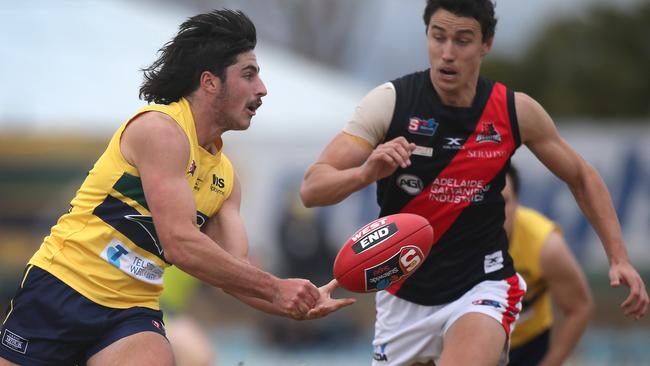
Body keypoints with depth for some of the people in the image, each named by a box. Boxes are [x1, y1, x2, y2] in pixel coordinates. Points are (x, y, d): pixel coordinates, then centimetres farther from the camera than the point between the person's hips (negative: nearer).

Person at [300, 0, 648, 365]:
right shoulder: (390, 102, -13)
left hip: (482, 286, -1)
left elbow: (582, 177, 9)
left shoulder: (517, 111, -7)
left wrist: (620, 258, 0)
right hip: (404, 294, 2)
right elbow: (312, 189, -19)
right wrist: (365, 173, -40)